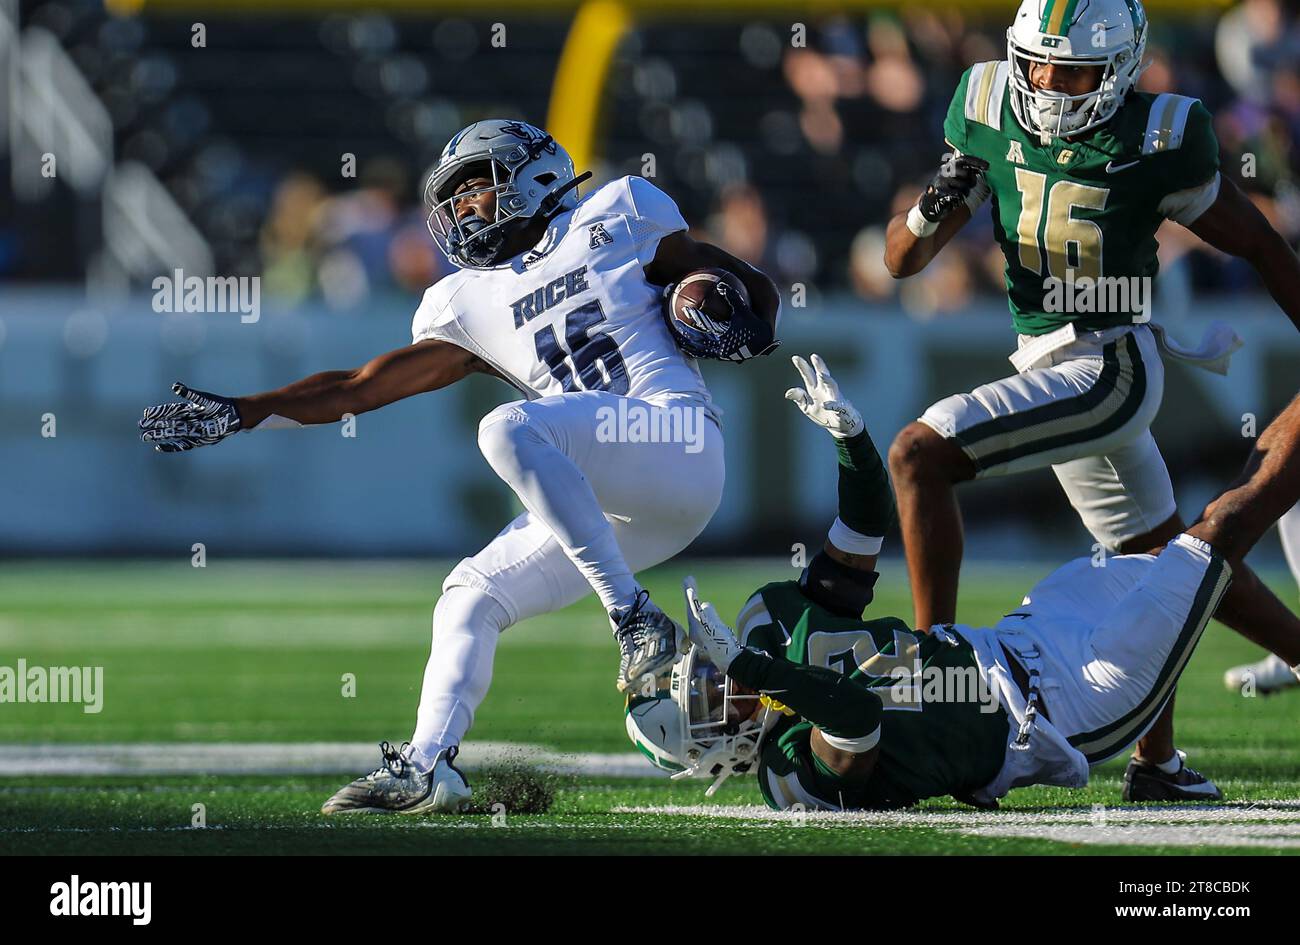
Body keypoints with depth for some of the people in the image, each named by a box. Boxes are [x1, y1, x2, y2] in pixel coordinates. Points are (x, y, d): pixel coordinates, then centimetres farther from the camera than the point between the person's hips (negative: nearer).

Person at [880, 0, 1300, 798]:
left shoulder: (1157, 141, -14)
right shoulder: (989, 117, 0)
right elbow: (902, 260, 4)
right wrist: (931, 213, -18)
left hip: (1109, 367, -7)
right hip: (1051, 366, 7)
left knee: (920, 455, -20)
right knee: (1165, 556, 19)